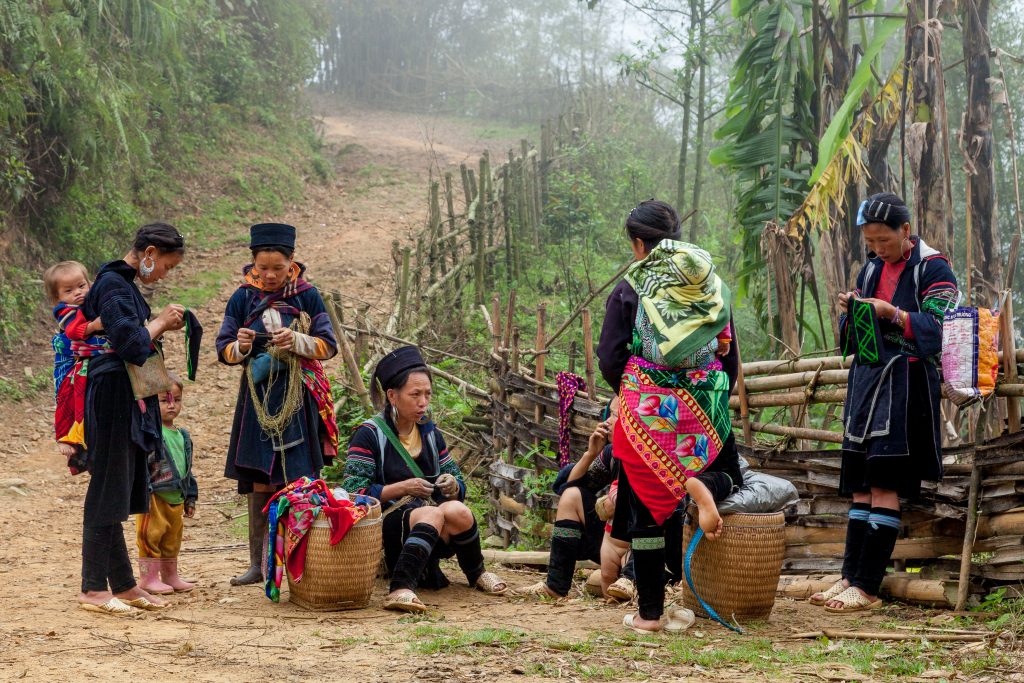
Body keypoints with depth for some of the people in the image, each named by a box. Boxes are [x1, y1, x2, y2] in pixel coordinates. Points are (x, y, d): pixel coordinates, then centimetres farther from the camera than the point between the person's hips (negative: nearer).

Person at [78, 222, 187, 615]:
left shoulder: (123, 283, 16)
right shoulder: (113, 285, -14)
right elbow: (130, 343, -23)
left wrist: (160, 326, 7)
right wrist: (160, 323, -8)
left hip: (128, 400, 10)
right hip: (113, 396, -10)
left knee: (120, 492, 13)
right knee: (108, 490, -6)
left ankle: (122, 584, 19)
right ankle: (93, 589, -2)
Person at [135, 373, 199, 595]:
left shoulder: (183, 436, 14)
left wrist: (190, 498, 21)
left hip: (176, 499, 8)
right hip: (155, 498, -8)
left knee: (172, 539, 16)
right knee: (151, 535, -5)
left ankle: (170, 576, 27)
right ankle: (148, 578, 3)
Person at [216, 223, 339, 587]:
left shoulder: (306, 295, 1)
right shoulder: (242, 298, 4)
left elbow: (328, 346, 1)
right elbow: (224, 349, 6)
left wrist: (297, 341, -18)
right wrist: (240, 347, -17)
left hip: (299, 399, -1)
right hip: (259, 399, 1)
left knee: (299, 482, -2)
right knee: (260, 482, 1)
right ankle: (258, 563, 7)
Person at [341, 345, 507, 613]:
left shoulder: (430, 433, 16)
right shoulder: (370, 435, -3)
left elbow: (460, 488, 17)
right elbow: (354, 493, -12)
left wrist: (452, 487, -6)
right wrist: (402, 488, -17)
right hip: (388, 526, -5)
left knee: (457, 511, -30)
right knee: (433, 513, -37)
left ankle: (476, 573, -7)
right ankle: (401, 588, -49)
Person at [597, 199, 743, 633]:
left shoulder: (631, 288, -3)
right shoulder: (712, 286, 6)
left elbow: (610, 359, -6)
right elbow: (729, 354, 9)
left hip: (648, 408, -2)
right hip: (704, 410, 2)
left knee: (647, 507, 5)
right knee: (732, 473, 25)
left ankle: (650, 612, 4)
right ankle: (706, 486, -13)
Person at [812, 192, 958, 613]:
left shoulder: (932, 269, -4)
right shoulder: (870, 270, 16)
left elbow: (938, 328, -12)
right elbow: (852, 338, 18)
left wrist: (893, 314, -22)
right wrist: (849, 312, -3)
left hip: (905, 386, -7)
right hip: (867, 383, 7)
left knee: (884, 485, -9)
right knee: (861, 485, 6)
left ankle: (868, 588, -10)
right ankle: (851, 577, 7)